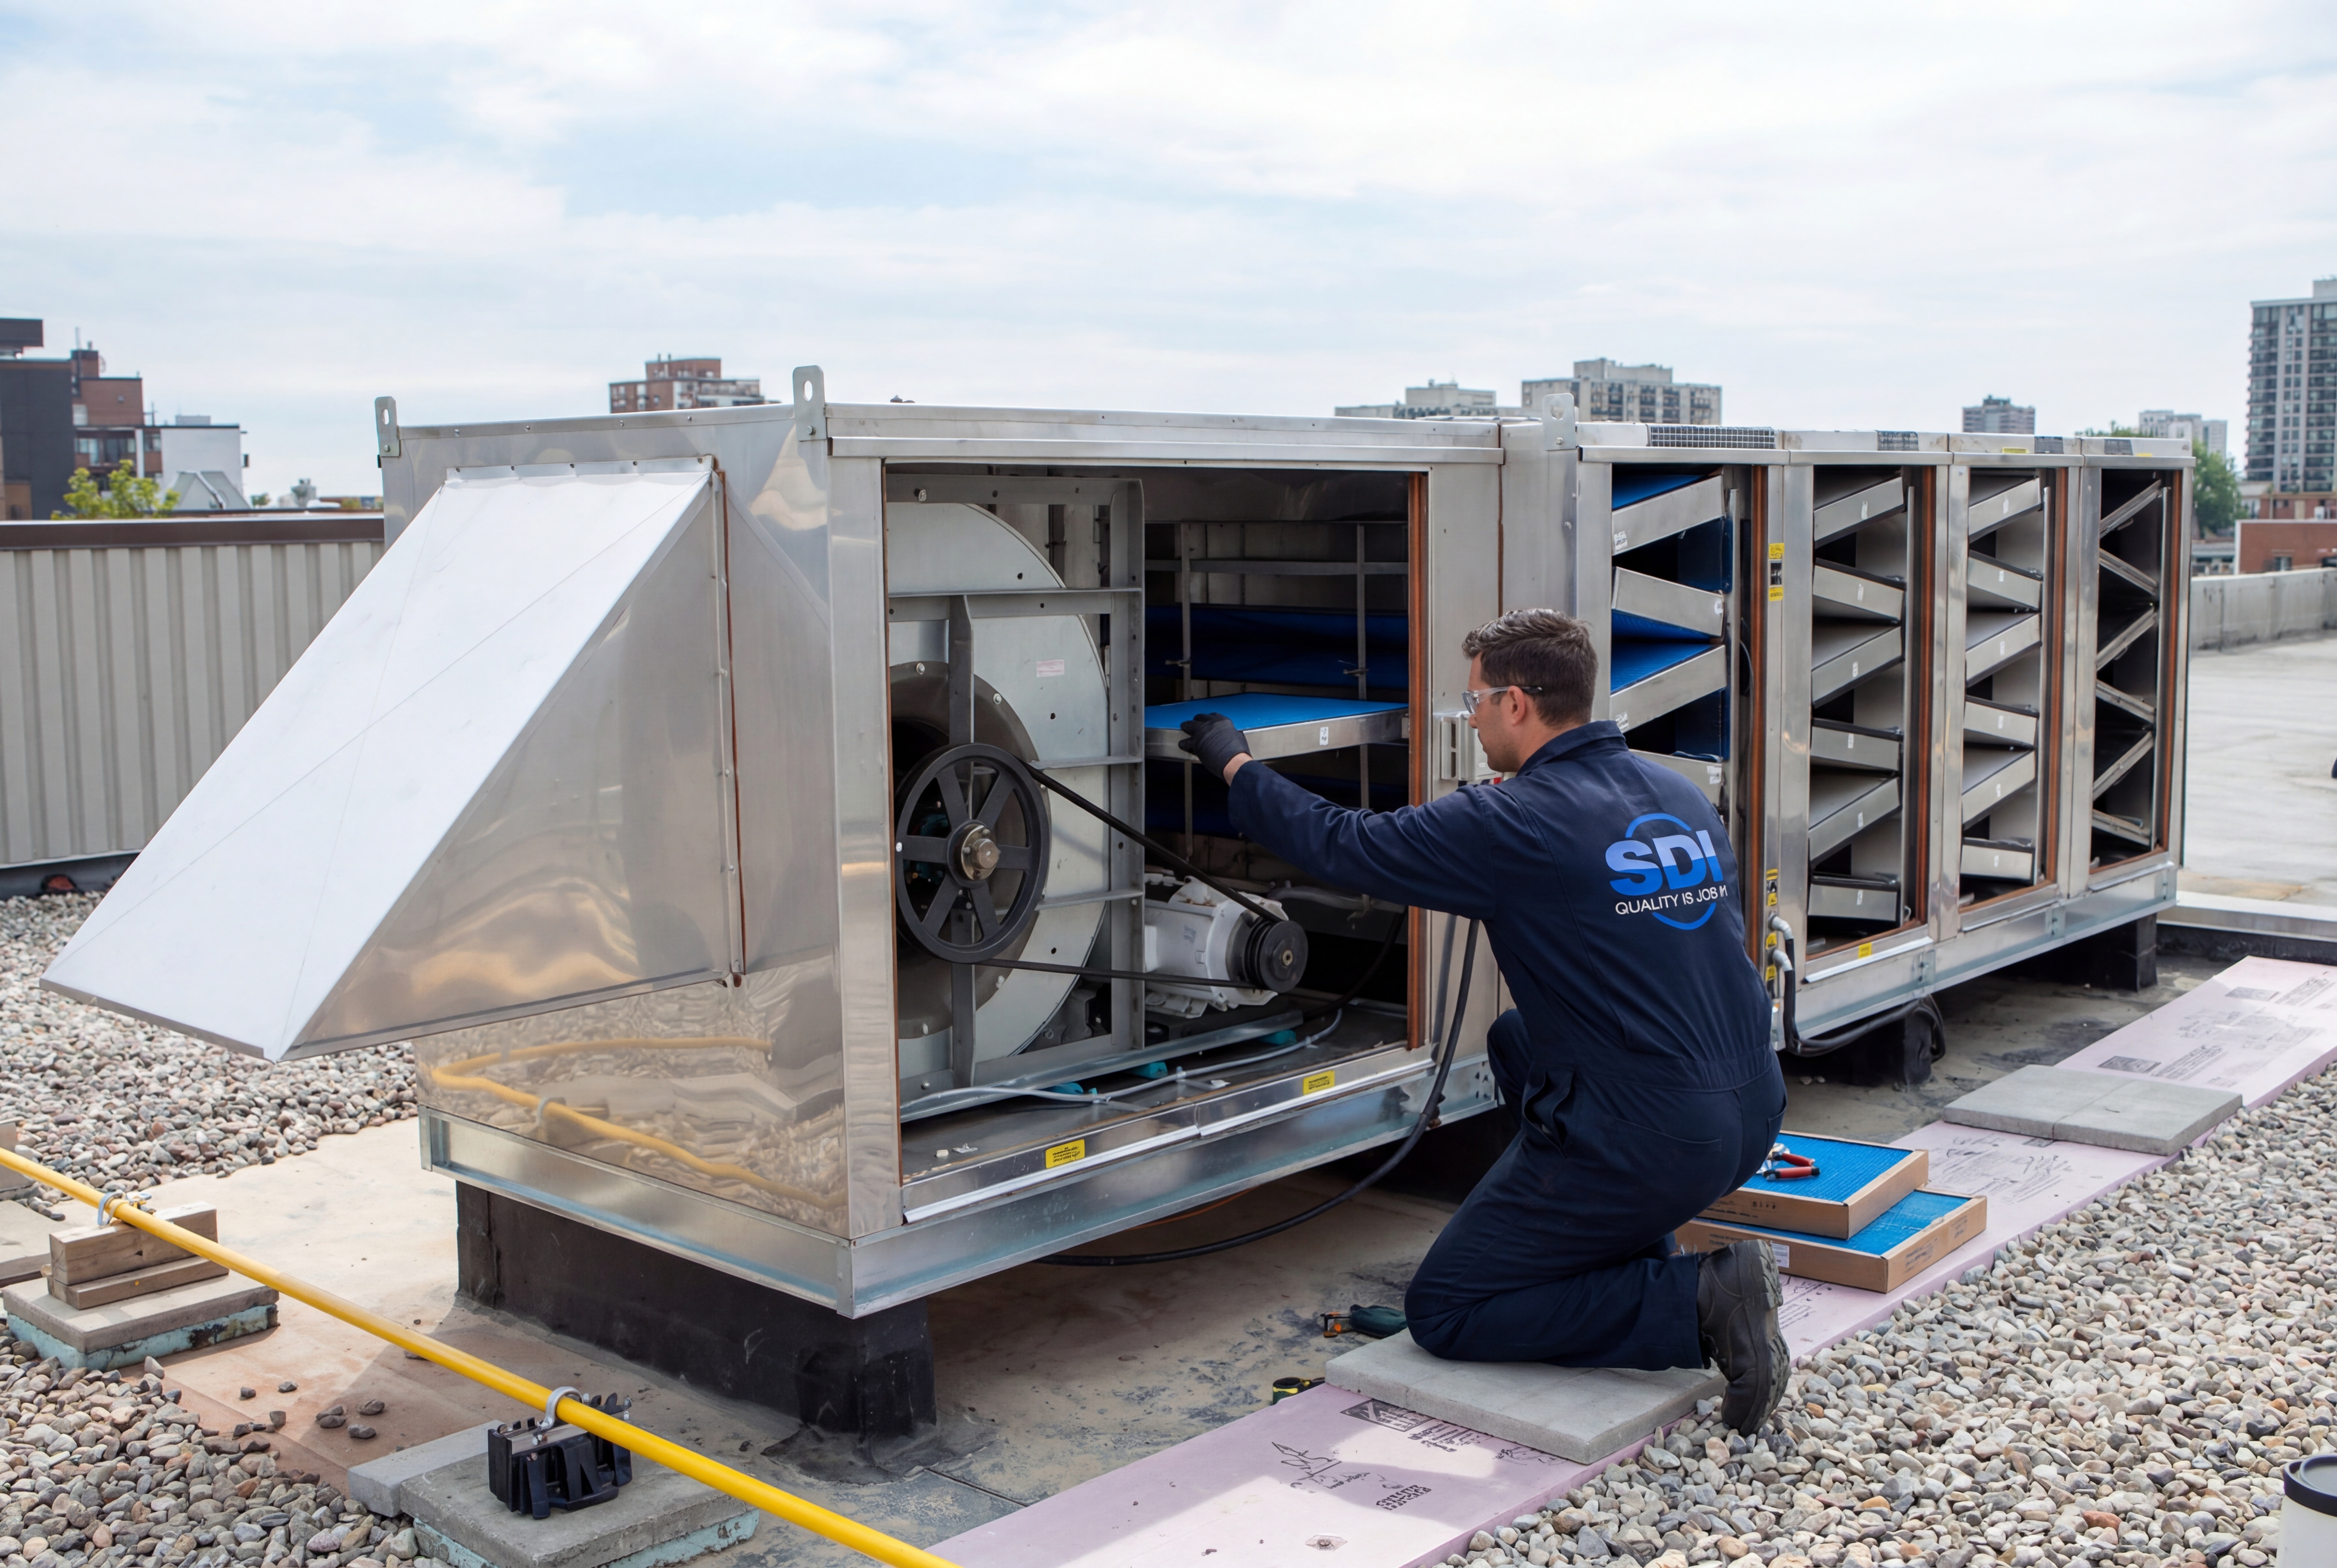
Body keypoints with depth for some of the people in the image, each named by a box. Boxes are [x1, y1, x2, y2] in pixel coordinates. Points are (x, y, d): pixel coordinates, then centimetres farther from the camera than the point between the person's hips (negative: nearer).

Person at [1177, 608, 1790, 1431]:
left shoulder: (1513, 824, -13)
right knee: (1517, 1041, 30)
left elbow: (1343, 844, -4)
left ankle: (1695, 1303, -8)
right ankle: (1641, 1260, 20)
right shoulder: (1683, 795, 9)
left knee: (1442, 1314, 7)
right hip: (1751, 1119, 8)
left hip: (1643, 1147, -8)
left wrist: (1237, 765, 12)